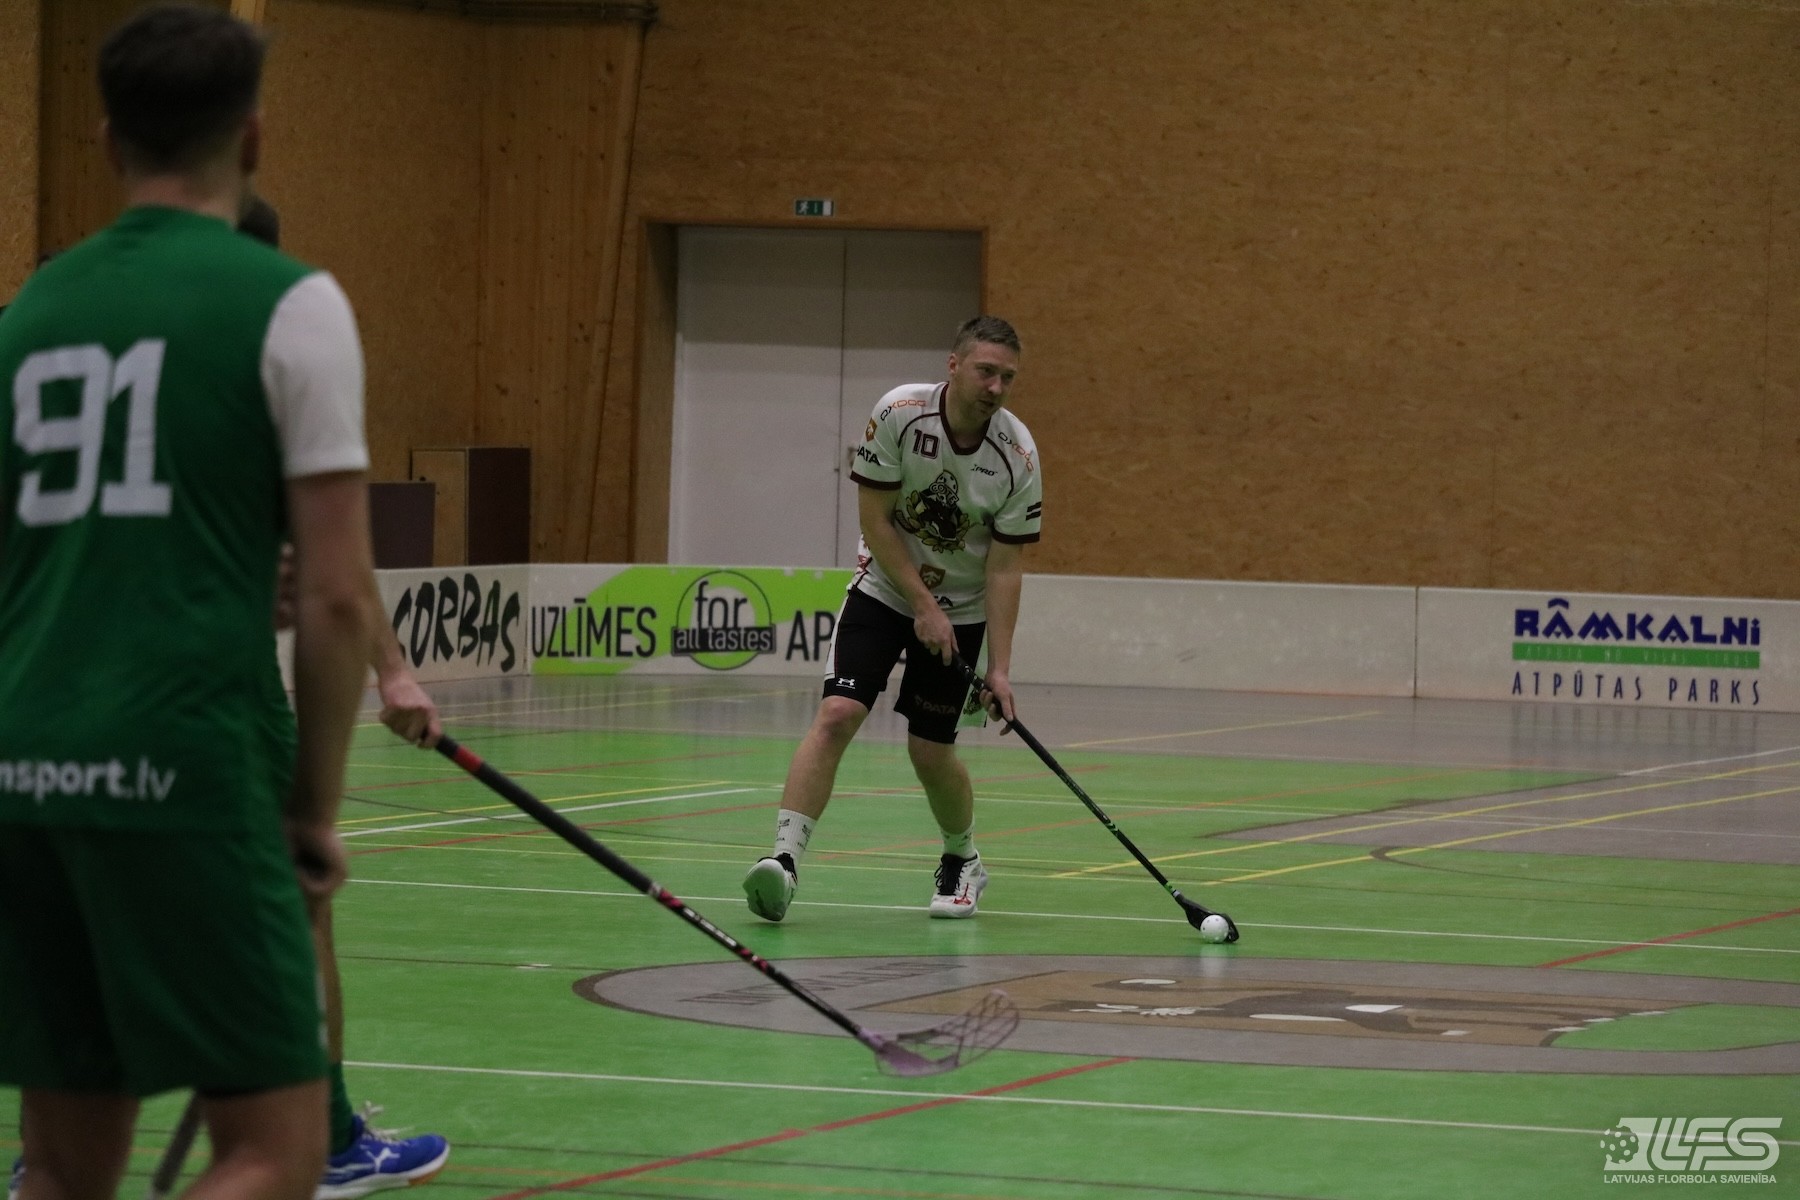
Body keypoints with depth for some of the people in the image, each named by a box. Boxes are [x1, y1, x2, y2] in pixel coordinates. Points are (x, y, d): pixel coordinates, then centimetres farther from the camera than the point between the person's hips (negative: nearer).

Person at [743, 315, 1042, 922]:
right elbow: (876, 519, -13)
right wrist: (923, 607, -16)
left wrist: (999, 668, -17)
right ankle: (785, 856, -24)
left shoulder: (1018, 456, -16)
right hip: (884, 590, -1)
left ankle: (963, 862, 26)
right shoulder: (899, 412, -19)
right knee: (837, 713, -19)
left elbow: (1003, 569, -12)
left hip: (960, 610, 1)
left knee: (930, 749, -1)